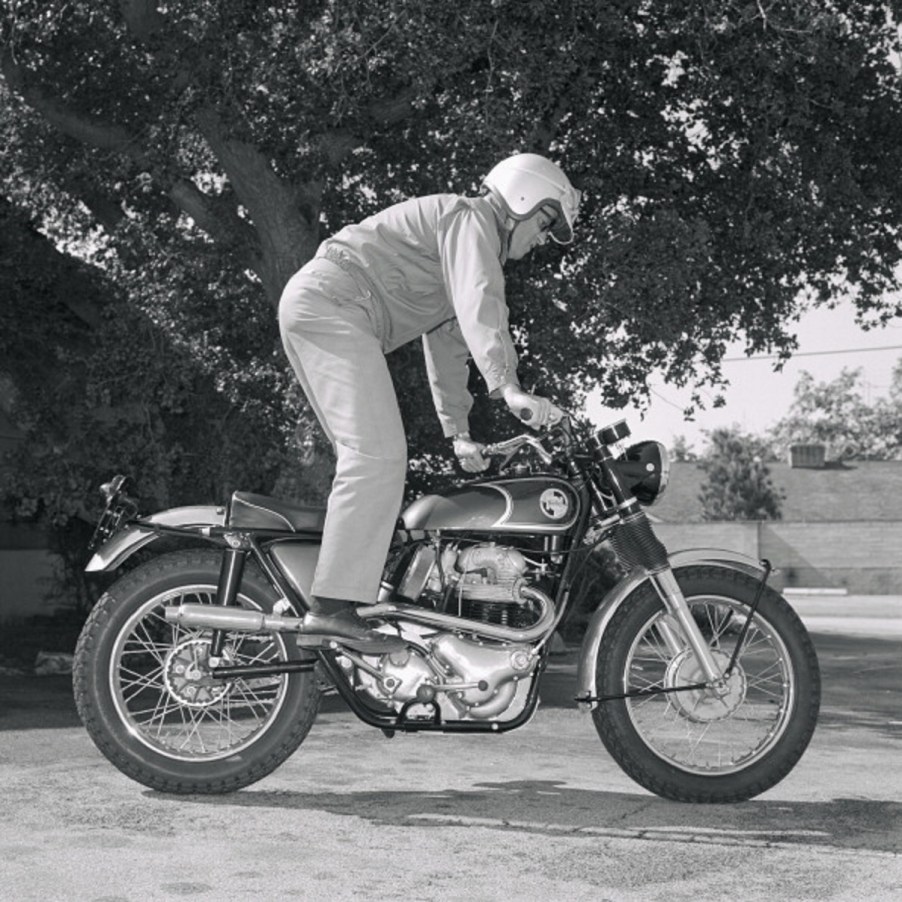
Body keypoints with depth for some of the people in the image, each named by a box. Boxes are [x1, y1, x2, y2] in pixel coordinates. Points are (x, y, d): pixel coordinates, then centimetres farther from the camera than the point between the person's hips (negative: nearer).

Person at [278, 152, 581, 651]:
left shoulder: (476, 244, 29)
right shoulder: (470, 219, -4)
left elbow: (448, 346, 31)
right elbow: (480, 306, -23)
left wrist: (459, 433, 27)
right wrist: (508, 387, -34)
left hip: (310, 310, 11)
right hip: (333, 306, -11)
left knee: (366, 458, 11)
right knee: (378, 457, -18)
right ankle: (333, 605, -23)